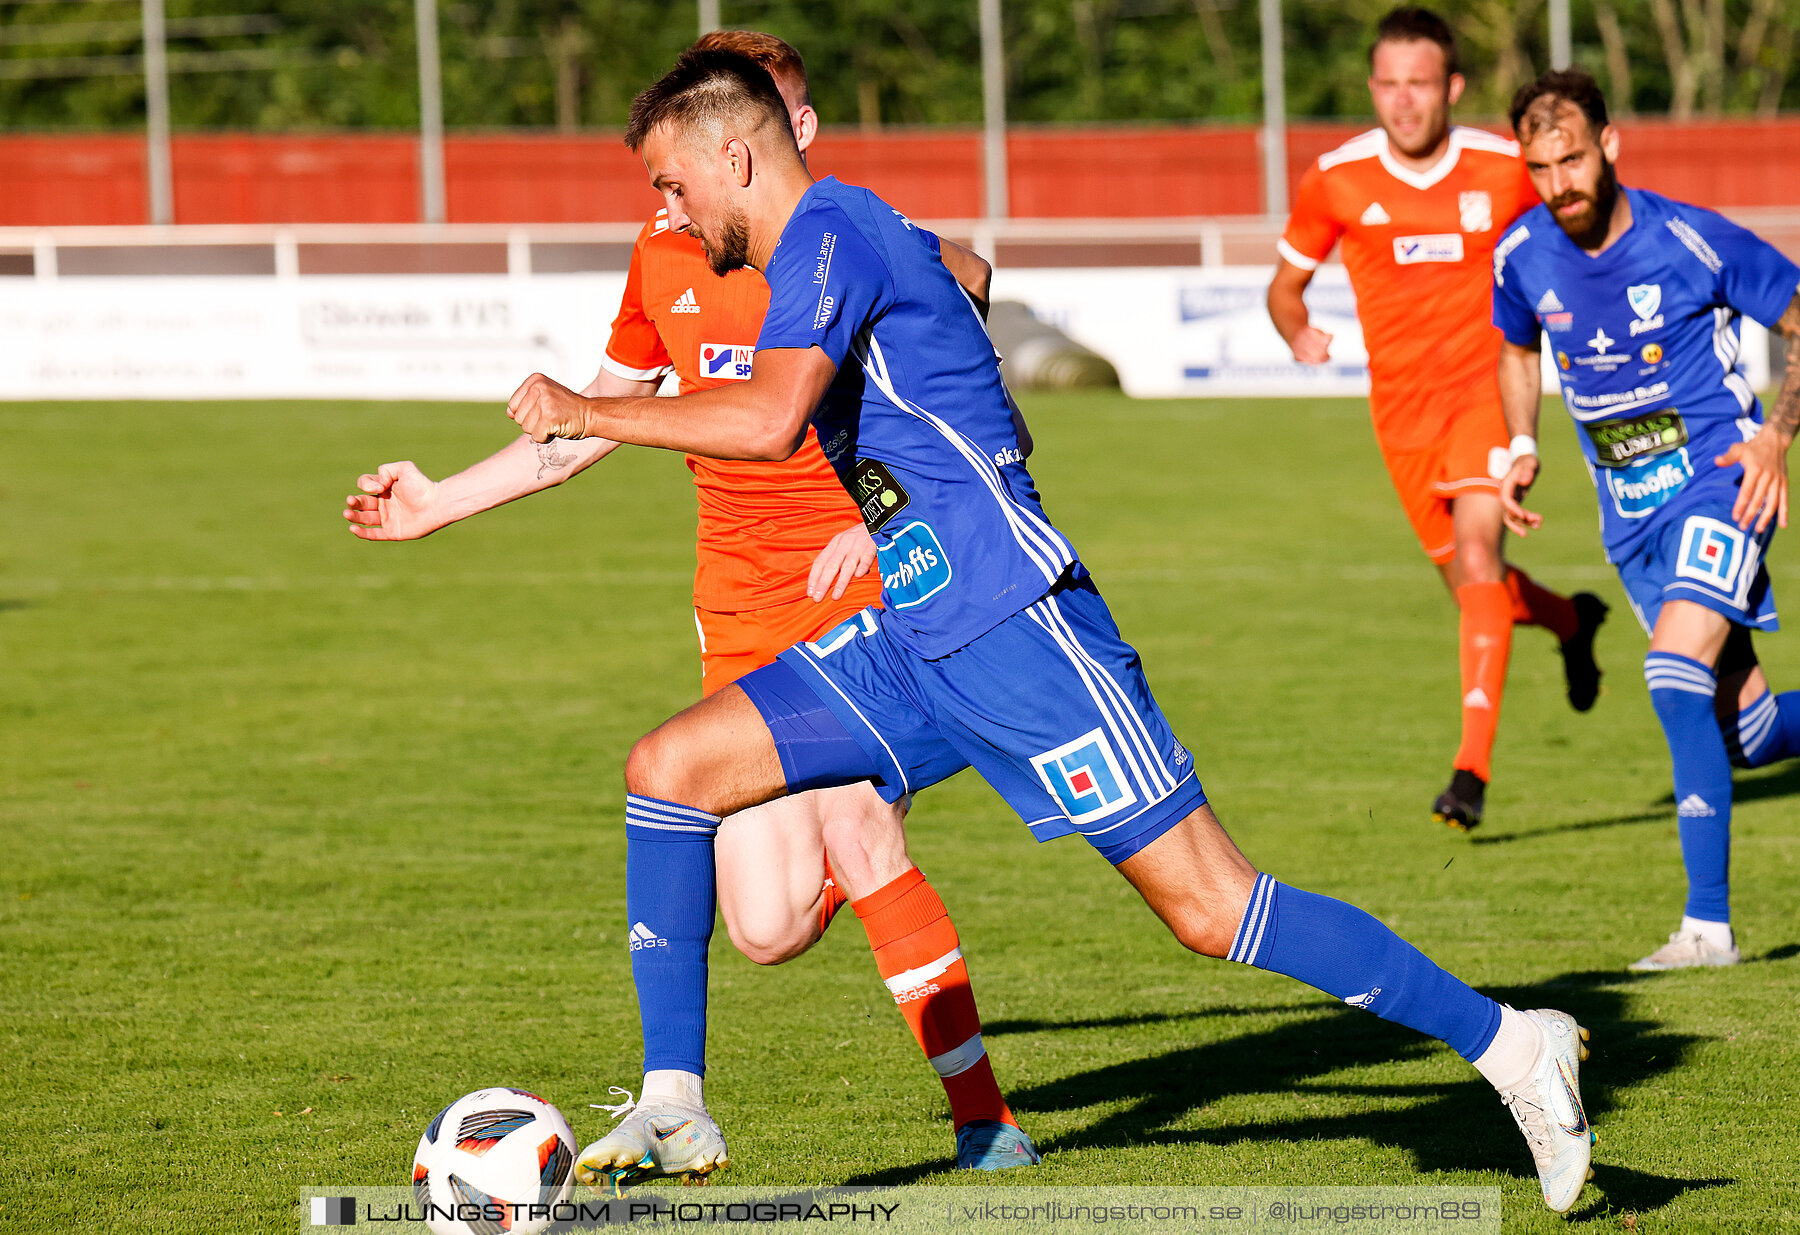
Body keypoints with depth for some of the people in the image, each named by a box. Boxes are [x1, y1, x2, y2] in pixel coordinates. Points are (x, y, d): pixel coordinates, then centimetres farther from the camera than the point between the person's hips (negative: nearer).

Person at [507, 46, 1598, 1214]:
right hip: (909, 636, 10)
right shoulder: (841, 237, 16)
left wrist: (586, 411, -18)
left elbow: (770, 419, -29)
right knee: (668, 768, 2)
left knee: (1210, 909, -10)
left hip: (1007, 617, -10)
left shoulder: (829, 230, -12)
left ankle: (1506, 1042, -2)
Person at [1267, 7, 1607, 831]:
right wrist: (1298, 333, -4)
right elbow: (1285, 283, 9)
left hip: (1489, 385, -3)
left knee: (1476, 550, -22)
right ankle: (1571, 621, 47)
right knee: (1467, 579, 11)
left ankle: (1473, 766, -27)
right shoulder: (1336, 180, -5)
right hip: (1401, 405, 3)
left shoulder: (1504, 168, -6)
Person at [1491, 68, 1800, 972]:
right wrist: (1522, 448, 5)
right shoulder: (1523, 259, -2)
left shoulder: (1692, 242, -16)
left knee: (1676, 673, -25)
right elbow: (1519, 348, 20)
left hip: (1719, 482, -5)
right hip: (1630, 514, 5)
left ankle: (1709, 923, -23)